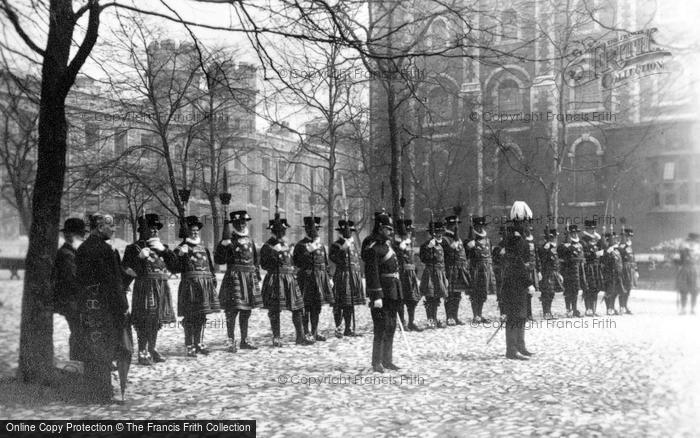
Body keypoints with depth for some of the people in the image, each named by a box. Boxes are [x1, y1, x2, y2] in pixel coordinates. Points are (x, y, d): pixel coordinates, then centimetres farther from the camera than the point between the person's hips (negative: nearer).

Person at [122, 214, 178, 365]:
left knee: (157, 321, 12)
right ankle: (143, 353, 0)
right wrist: (140, 257, -17)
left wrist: (164, 250, -3)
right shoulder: (134, 248, 1)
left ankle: (152, 349, 24)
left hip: (162, 289, 6)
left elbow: (174, 264, 9)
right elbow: (126, 268, -5)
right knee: (144, 321, -6)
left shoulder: (161, 246, 18)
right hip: (145, 288, -6)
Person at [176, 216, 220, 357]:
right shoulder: (182, 248, 0)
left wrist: (213, 281, 12)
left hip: (205, 284, 6)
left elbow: (210, 266, 21)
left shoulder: (203, 248, 18)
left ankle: (199, 343, 21)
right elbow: (175, 266, -12)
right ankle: (190, 346, 3)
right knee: (190, 316, -4)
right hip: (189, 284, -6)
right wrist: (181, 253, -27)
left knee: (201, 316, 10)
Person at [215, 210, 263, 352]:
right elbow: (218, 260, -9)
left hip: (250, 278, 6)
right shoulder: (229, 242, -3)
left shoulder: (250, 241, 13)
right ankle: (231, 341, 2)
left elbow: (256, 260, 20)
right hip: (234, 277, -6)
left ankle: (244, 340, 20)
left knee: (246, 311, 11)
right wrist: (222, 246, -24)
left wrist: (257, 277, 15)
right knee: (233, 310, -6)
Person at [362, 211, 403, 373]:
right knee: (381, 328, -4)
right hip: (382, 293, -9)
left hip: (393, 293, 9)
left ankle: (387, 359, 23)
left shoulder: (386, 243, 14)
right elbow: (372, 273, -20)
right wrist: (377, 296, -24)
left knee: (391, 328, 14)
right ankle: (376, 362, 5)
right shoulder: (372, 248, -15)